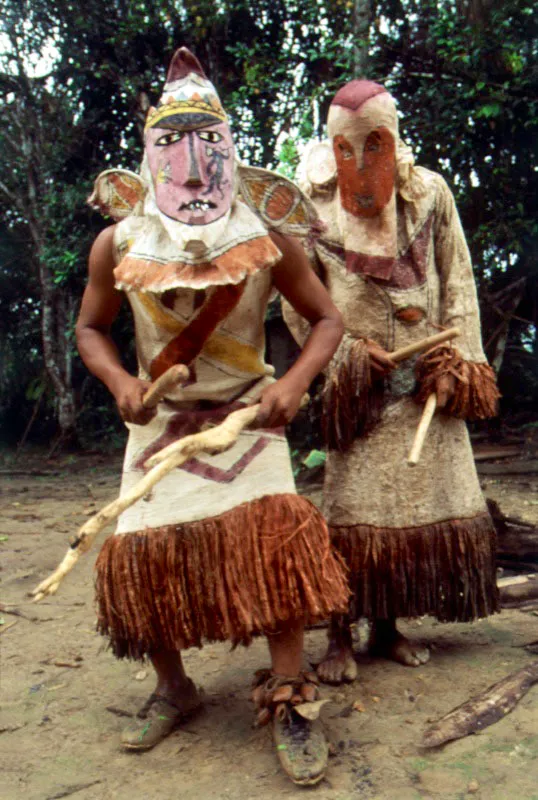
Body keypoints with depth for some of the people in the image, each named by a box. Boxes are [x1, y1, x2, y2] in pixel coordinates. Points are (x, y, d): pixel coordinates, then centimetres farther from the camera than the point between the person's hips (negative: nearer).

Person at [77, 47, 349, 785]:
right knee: (142, 546, -3)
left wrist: (297, 380, -18)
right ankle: (172, 687, 24)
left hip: (248, 412, -2)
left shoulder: (265, 234, -7)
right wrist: (119, 380, -11)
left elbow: (326, 318, 0)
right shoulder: (119, 240, -4)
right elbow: (91, 328, 9)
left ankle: (290, 698, -5)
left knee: (272, 532, -22)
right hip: (159, 418, 2)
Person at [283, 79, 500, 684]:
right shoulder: (311, 210, -5)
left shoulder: (428, 195, 1)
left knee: (424, 496, 7)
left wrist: (457, 356, -2)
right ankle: (340, 636, 9)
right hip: (357, 380, -3)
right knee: (350, 505, -5)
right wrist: (347, 352, -11)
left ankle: (388, 626, 22)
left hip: (426, 382, 4)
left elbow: (458, 282, 7)